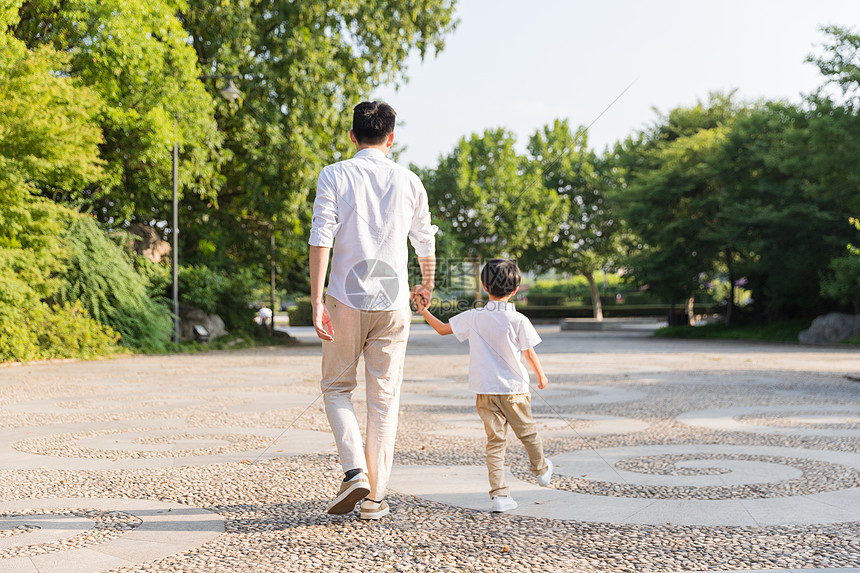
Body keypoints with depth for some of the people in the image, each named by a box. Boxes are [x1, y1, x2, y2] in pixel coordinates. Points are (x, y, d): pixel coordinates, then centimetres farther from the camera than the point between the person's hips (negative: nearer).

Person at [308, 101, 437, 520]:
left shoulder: (335, 175, -1)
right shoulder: (409, 182, 5)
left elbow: (321, 238, -11)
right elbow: (425, 243, 15)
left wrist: (316, 301, -11)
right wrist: (427, 286, 33)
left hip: (346, 300, -1)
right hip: (393, 302, 1)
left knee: (336, 387, 15)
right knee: (384, 399, 8)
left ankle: (354, 471, -4)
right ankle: (375, 496, 10)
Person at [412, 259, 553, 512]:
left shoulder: (473, 317, -3)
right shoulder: (518, 321, -10)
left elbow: (443, 328, 8)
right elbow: (529, 354, -1)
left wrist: (424, 311, 21)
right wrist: (541, 376, 16)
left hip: (485, 391, 2)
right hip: (514, 390, -2)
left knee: (495, 440, 3)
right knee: (527, 433, 20)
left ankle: (499, 494, -5)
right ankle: (541, 470, 43)